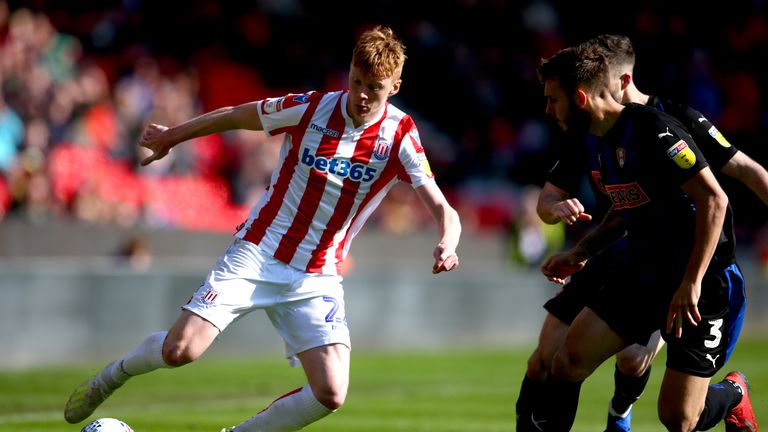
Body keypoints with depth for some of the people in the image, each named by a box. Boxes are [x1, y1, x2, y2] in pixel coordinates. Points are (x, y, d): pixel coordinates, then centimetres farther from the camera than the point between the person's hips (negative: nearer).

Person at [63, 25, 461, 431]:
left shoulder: (399, 137, -8)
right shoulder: (310, 108, -9)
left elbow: (443, 211, -12)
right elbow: (235, 116, 8)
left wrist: (446, 244, -35)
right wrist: (170, 136, 17)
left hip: (317, 277, 1)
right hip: (256, 252, -1)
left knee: (330, 394, -15)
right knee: (180, 350, -15)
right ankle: (114, 374, 19)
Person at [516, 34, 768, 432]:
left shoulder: (679, 121, -14)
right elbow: (546, 199, 5)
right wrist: (557, 208, -20)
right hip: (611, 260, 4)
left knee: (633, 358, -18)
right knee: (548, 354, -5)